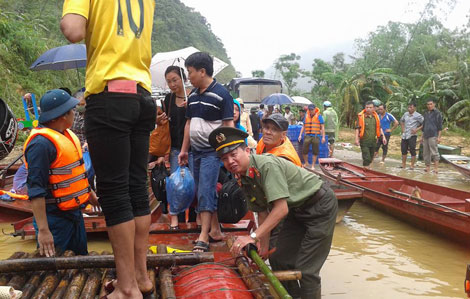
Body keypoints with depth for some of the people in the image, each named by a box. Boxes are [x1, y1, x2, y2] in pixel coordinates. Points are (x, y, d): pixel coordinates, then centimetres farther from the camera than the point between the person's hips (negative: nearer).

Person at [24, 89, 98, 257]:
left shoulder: (67, 135, 8)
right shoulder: (41, 143, -22)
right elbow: (36, 189, -25)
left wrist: (92, 196, 25)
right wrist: (43, 229, -26)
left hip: (75, 212, 9)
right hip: (54, 218, -9)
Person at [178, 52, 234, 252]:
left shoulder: (221, 94, -9)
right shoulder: (193, 95, 13)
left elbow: (229, 125, -11)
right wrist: (184, 150, 16)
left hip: (212, 151, -7)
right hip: (196, 151, 8)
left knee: (205, 191, -12)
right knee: (207, 192, 12)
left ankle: (203, 237, -8)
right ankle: (215, 231, 22)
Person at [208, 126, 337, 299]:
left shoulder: (267, 165, -29)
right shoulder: (242, 178, -1)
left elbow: (281, 208, -32)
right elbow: (262, 211, 5)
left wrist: (253, 237, -33)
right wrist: (263, 246, 4)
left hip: (320, 206, -9)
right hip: (298, 210, 9)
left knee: (305, 268, -9)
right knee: (278, 260, 11)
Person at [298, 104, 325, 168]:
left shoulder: (319, 116, 2)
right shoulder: (306, 116, 12)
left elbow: (322, 127, 1)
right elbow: (303, 126, 17)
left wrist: (323, 137, -5)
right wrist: (300, 135, 9)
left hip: (316, 136, -3)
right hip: (307, 136, 3)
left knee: (315, 152, 1)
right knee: (304, 151, 0)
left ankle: (312, 165, 12)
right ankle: (306, 163, 22)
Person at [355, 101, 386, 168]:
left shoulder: (376, 117, 8)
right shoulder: (361, 117, -7)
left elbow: (379, 128, 15)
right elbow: (357, 128, -8)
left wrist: (383, 137, 7)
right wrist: (357, 139, -16)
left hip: (373, 142, 5)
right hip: (364, 142, -5)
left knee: (370, 158, 14)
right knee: (366, 158, -8)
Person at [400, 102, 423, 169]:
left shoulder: (418, 116, -8)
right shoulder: (406, 114, 9)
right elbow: (401, 120, 27)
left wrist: (417, 129, -15)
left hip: (412, 136, -6)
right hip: (404, 135, 6)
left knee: (412, 151, -3)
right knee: (403, 150, 9)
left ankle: (412, 165, 5)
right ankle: (403, 164, 20)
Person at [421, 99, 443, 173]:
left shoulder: (437, 113, 0)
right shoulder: (425, 114, 18)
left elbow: (440, 126, -4)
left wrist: (439, 137, -11)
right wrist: (422, 137, 19)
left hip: (433, 136, -6)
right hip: (425, 136, 7)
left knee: (434, 152, -12)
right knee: (425, 153, 7)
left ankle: (436, 168, -13)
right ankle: (428, 167, 14)